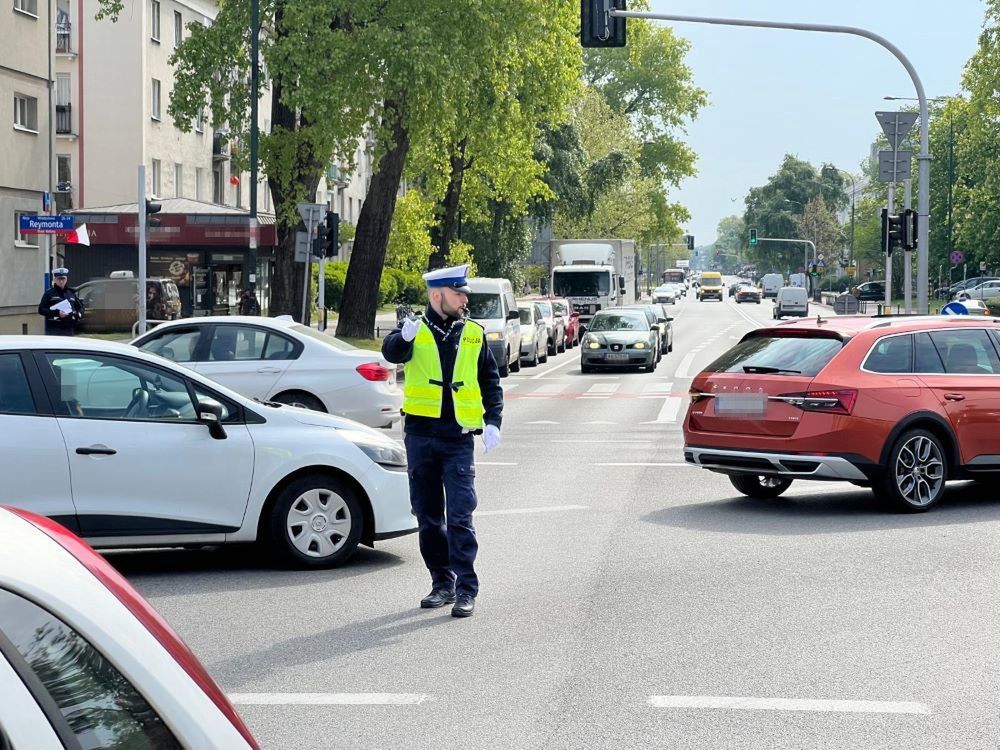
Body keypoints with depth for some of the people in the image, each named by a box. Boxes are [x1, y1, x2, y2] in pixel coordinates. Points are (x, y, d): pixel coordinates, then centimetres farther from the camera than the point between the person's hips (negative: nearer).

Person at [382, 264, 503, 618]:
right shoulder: (414, 330, 2)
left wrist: (492, 421, 0)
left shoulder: (474, 334, 8)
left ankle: (466, 589, -6)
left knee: (460, 515, -9)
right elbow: (391, 352, -20)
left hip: (458, 437, -1)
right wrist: (404, 337, -43)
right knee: (428, 515, 9)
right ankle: (442, 583, 20)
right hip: (420, 434, 1)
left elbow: (491, 382, 13)